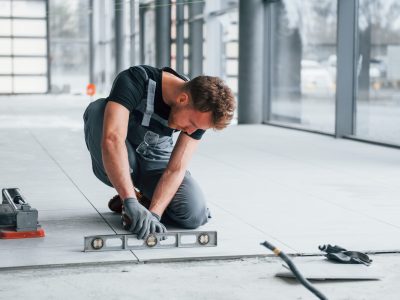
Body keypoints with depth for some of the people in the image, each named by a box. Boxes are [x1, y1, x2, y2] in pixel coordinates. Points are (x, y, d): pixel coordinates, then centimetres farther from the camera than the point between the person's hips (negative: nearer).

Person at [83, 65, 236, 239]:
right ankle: (131, 197, -15)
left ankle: (144, 198, 6)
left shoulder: (200, 112, -19)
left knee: (194, 215, -26)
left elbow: (176, 169, -22)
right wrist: (131, 202, -53)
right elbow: (112, 139, -45)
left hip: (155, 161, 2)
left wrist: (153, 214, -37)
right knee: (97, 109, -33)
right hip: (114, 164, -1)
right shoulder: (135, 81, -32)